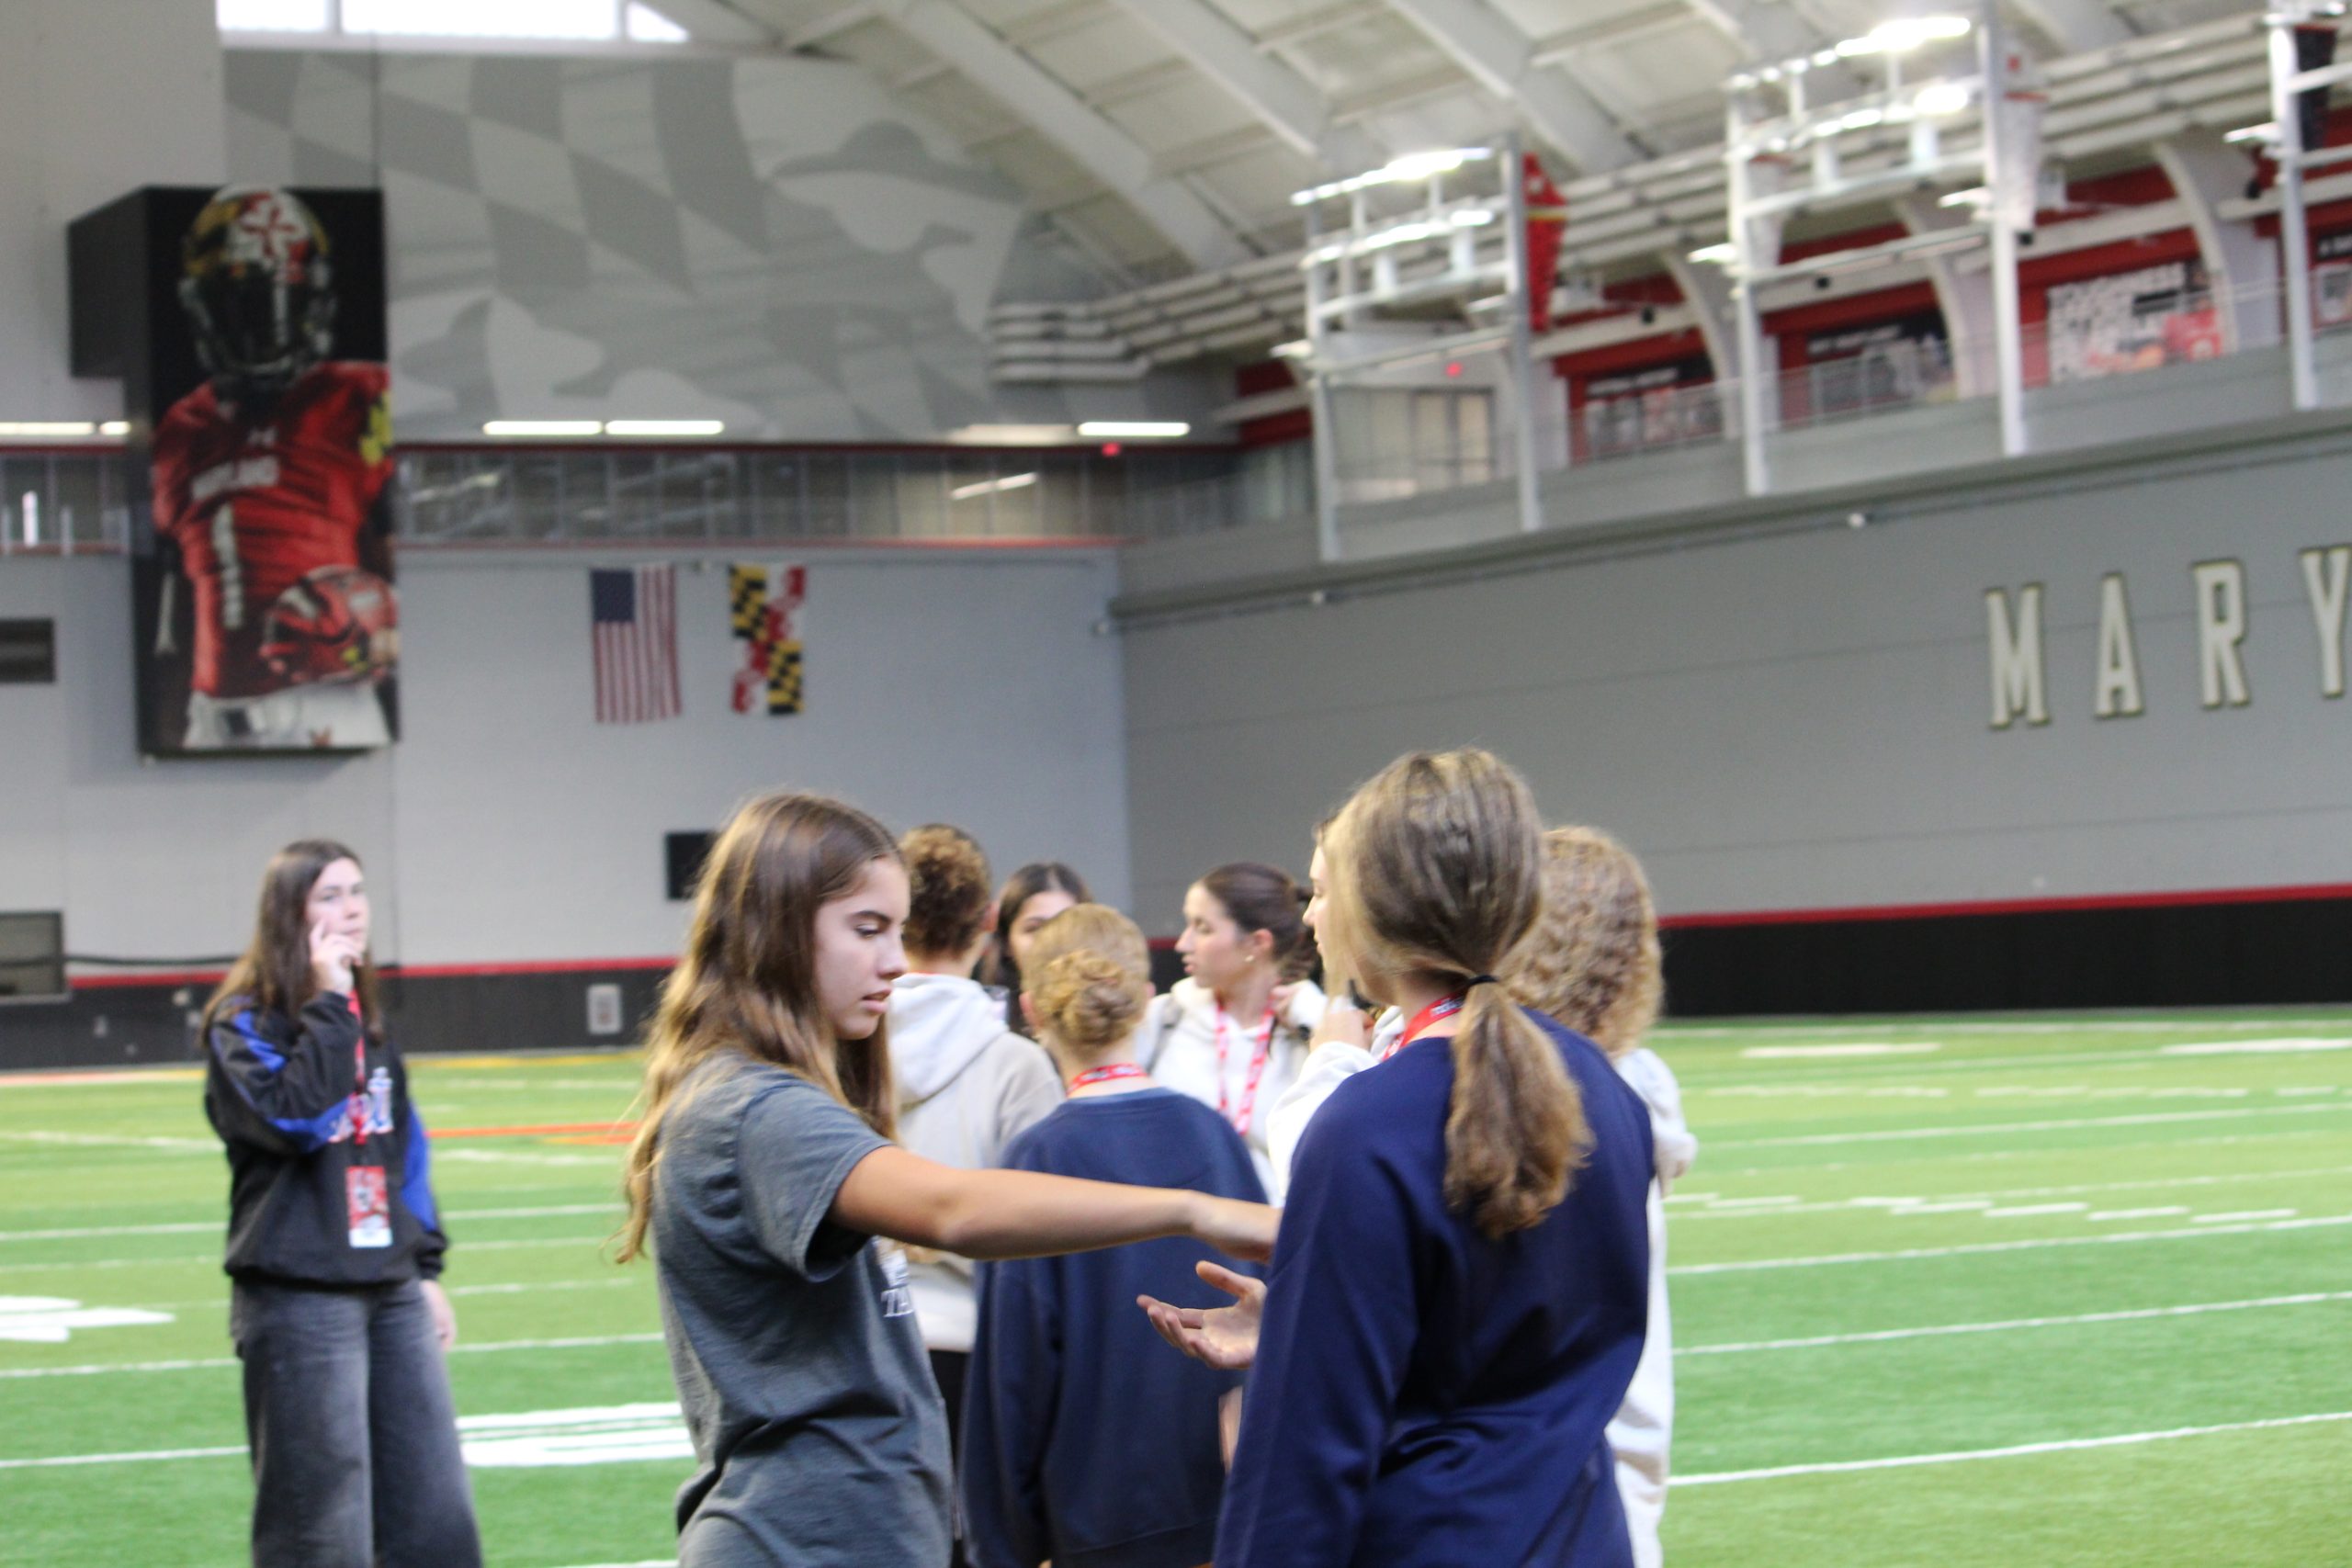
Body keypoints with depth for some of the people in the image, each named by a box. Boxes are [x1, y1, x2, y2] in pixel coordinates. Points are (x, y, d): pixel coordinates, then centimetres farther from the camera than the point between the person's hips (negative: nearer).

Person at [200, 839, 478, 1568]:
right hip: (299, 1300, -7)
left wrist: (424, 1268, 17)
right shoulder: (243, 1022, -6)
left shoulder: (368, 1022, 14)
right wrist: (328, 1004, -17)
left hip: (391, 1292, 7)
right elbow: (293, 1115, -23)